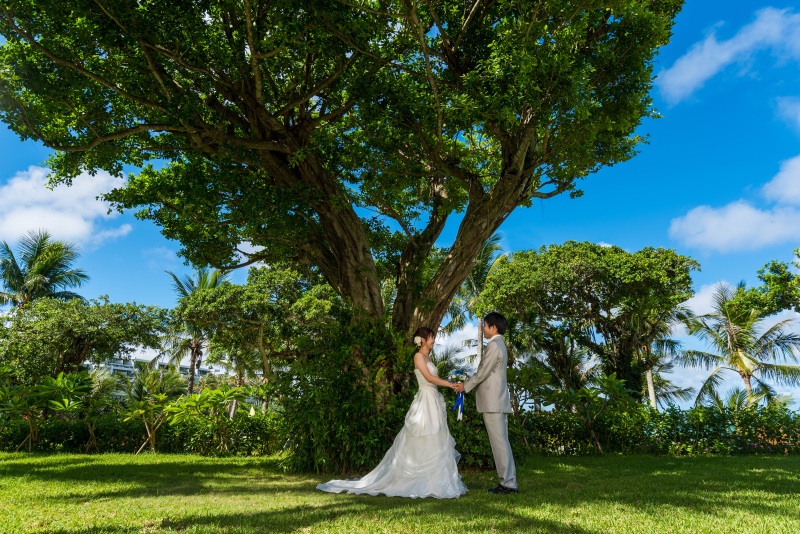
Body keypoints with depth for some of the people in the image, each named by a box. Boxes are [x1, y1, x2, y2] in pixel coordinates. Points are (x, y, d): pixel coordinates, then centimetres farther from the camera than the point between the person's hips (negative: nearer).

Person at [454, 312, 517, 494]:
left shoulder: (494, 345, -14)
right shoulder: (499, 344, 18)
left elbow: (483, 372, -15)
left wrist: (466, 386, -3)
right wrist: (468, 382, 17)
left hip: (493, 403, -10)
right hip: (499, 401, 10)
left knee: (499, 442, -6)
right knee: (501, 441, 12)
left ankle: (508, 483, -1)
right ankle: (508, 481, 18)